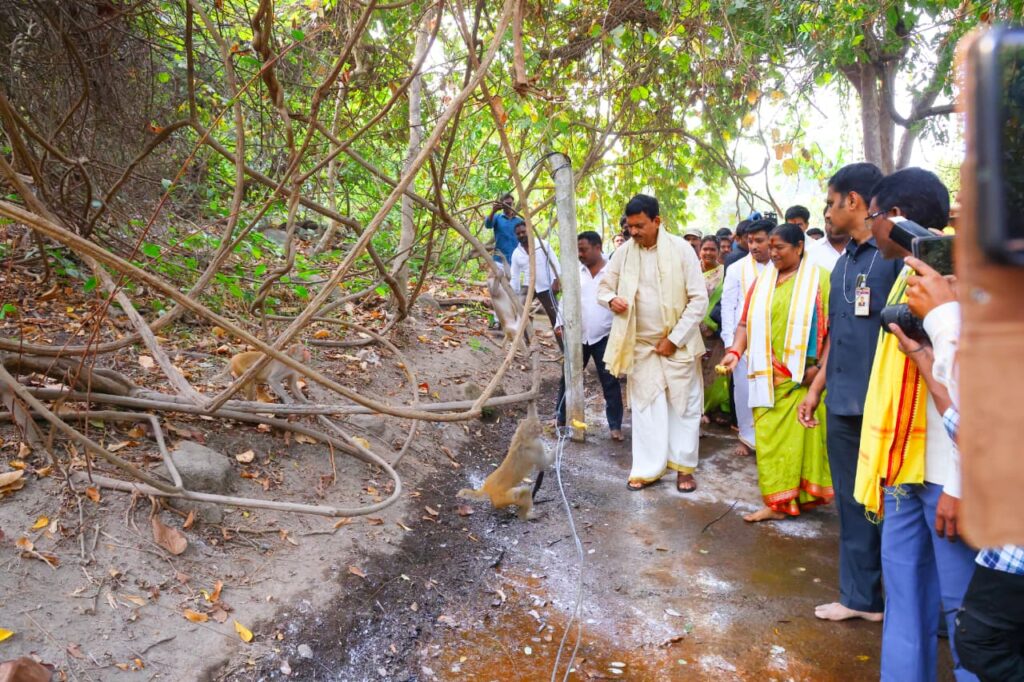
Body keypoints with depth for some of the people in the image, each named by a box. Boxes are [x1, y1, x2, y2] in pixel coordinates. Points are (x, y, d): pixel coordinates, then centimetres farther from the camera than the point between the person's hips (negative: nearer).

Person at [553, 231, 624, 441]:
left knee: (610, 382, 3)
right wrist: (560, 323, 1)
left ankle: (615, 426, 12)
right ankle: (562, 419, 25)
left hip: (604, 337, -3)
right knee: (569, 378, 11)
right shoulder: (576, 272, 4)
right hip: (578, 336, 4)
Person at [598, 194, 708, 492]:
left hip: (677, 343, -2)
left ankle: (684, 467, 19)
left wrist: (674, 339, -13)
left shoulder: (681, 249, -10)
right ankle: (647, 469, 14)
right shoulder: (624, 252, -1)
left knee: (683, 406, 7)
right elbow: (604, 286, 10)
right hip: (641, 344, 3)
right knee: (645, 406, 6)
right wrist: (611, 299, -16)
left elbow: (699, 300, -10)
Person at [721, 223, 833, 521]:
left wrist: (819, 365, -12)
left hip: (803, 375, -3)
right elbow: (747, 322, 6)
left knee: (800, 435, 5)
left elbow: (832, 326, -5)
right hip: (769, 374, 4)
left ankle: (802, 495, 19)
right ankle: (778, 500, 12)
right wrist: (735, 351, -10)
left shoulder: (818, 278, -2)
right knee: (769, 436, 4)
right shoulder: (763, 280, 9)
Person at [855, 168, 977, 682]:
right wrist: (889, 462, 15)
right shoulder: (909, 274, 11)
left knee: (962, 602, 3)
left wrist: (960, 485, -19)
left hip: (948, 473, -8)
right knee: (905, 586, 15)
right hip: (906, 461, 8)